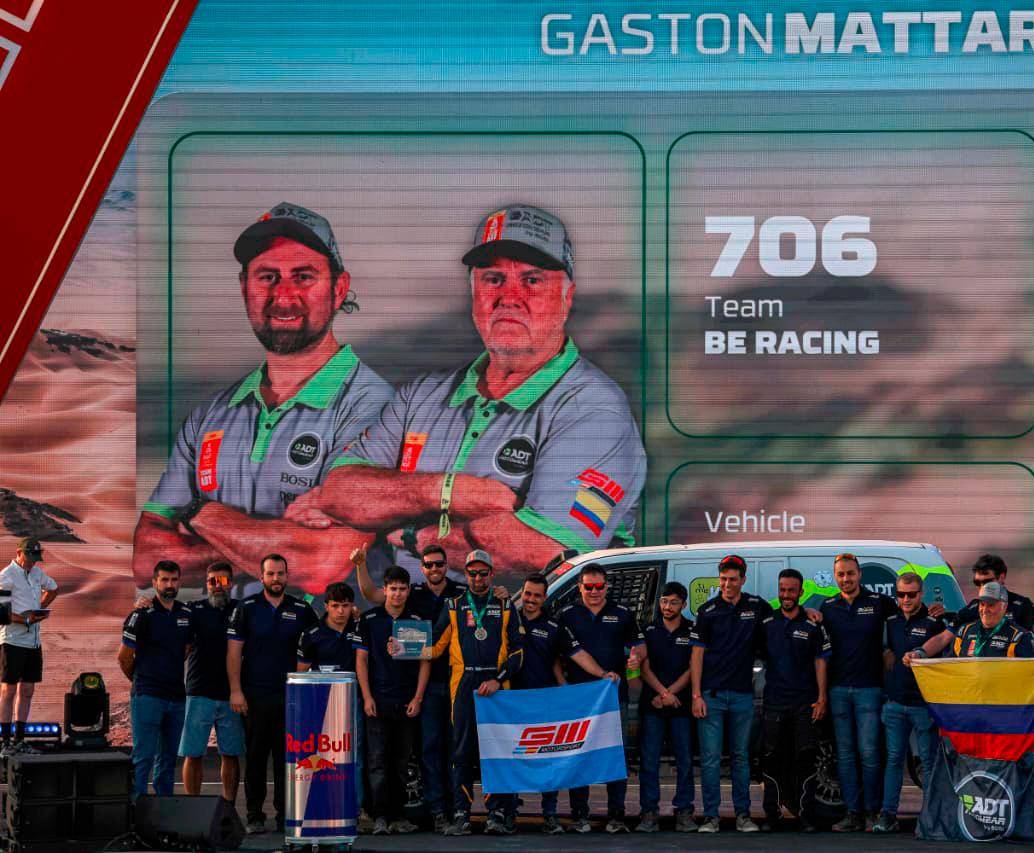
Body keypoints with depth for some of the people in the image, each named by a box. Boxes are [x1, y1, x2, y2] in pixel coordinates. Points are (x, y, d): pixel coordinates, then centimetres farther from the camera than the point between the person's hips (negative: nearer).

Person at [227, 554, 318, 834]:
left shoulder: (302, 610, 7)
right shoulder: (247, 608, 3)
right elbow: (234, 651, 0)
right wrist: (235, 690, -8)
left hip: (290, 695, 1)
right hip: (255, 695, -1)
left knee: (287, 758, 1)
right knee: (255, 757, 2)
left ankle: (285, 816, 6)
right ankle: (255, 817, 7)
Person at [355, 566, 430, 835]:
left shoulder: (417, 621, 6)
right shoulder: (369, 619, 3)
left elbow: (425, 662, 7)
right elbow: (361, 659, 2)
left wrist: (417, 698, -2)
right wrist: (367, 697, -6)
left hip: (407, 702, 2)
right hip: (378, 701, -2)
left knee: (401, 762, 7)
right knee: (378, 760, -8)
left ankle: (397, 815, 12)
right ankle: (379, 817, -11)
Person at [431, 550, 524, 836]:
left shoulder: (506, 608, 13)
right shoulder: (454, 607, 15)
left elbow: (517, 652, 7)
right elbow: (435, 645, 10)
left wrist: (498, 679, -7)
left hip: (496, 686, 0)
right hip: (464, 685, 1)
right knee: (463, 751, -2)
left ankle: (498, 813, 0)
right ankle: (461, 815, -1)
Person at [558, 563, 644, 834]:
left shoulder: (622, 615, 11)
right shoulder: (568, 615, 8)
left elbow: (640, 646, 11)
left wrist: (637, 655, -12)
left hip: (615, 693, 0)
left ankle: (616, 815, 2)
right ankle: (579, 815, 5)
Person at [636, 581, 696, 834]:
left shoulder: (693, 632, 4)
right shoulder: (649, 631, 8)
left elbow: (692, 669, -1)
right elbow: (644, 667, 4)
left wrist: (668, 694, -9)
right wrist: (664, 693, -10)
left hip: (682, 704, -1)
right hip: (651, 705, 1)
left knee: (685, 760, 1)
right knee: (649, 760, -2)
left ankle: (684, 811, 7)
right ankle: (650, 812, 2)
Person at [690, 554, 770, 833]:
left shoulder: (756, 606, 7)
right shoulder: (708, 611, 1)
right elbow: (697, 654, 1)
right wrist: (696, 695, -6)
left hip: (742, 694, 2)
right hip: (711, 694, -2)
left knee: (741, 756, 8)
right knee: (710, 757, -3)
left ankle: (743, 815, 13)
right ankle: (710, 816, 1)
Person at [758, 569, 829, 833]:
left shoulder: (812, 625, 4)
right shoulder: (767, 624, 9)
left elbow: (820, 662, 4)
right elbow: (759, 657, 13)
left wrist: (822, 698, -3)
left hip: (804, 702, -2)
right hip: (773, 702, 2)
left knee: (805, 760, -5)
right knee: (772, 760, 1)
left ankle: (806, 817, -3)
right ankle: (772, 815, 7)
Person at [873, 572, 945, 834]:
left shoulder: (933, 623, -4)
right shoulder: (891, 622, 11)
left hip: (923, 704, -4)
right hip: (895, 703, 4)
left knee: (929, 760, 0)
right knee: (894, 758, 5)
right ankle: (888, 815, 6)